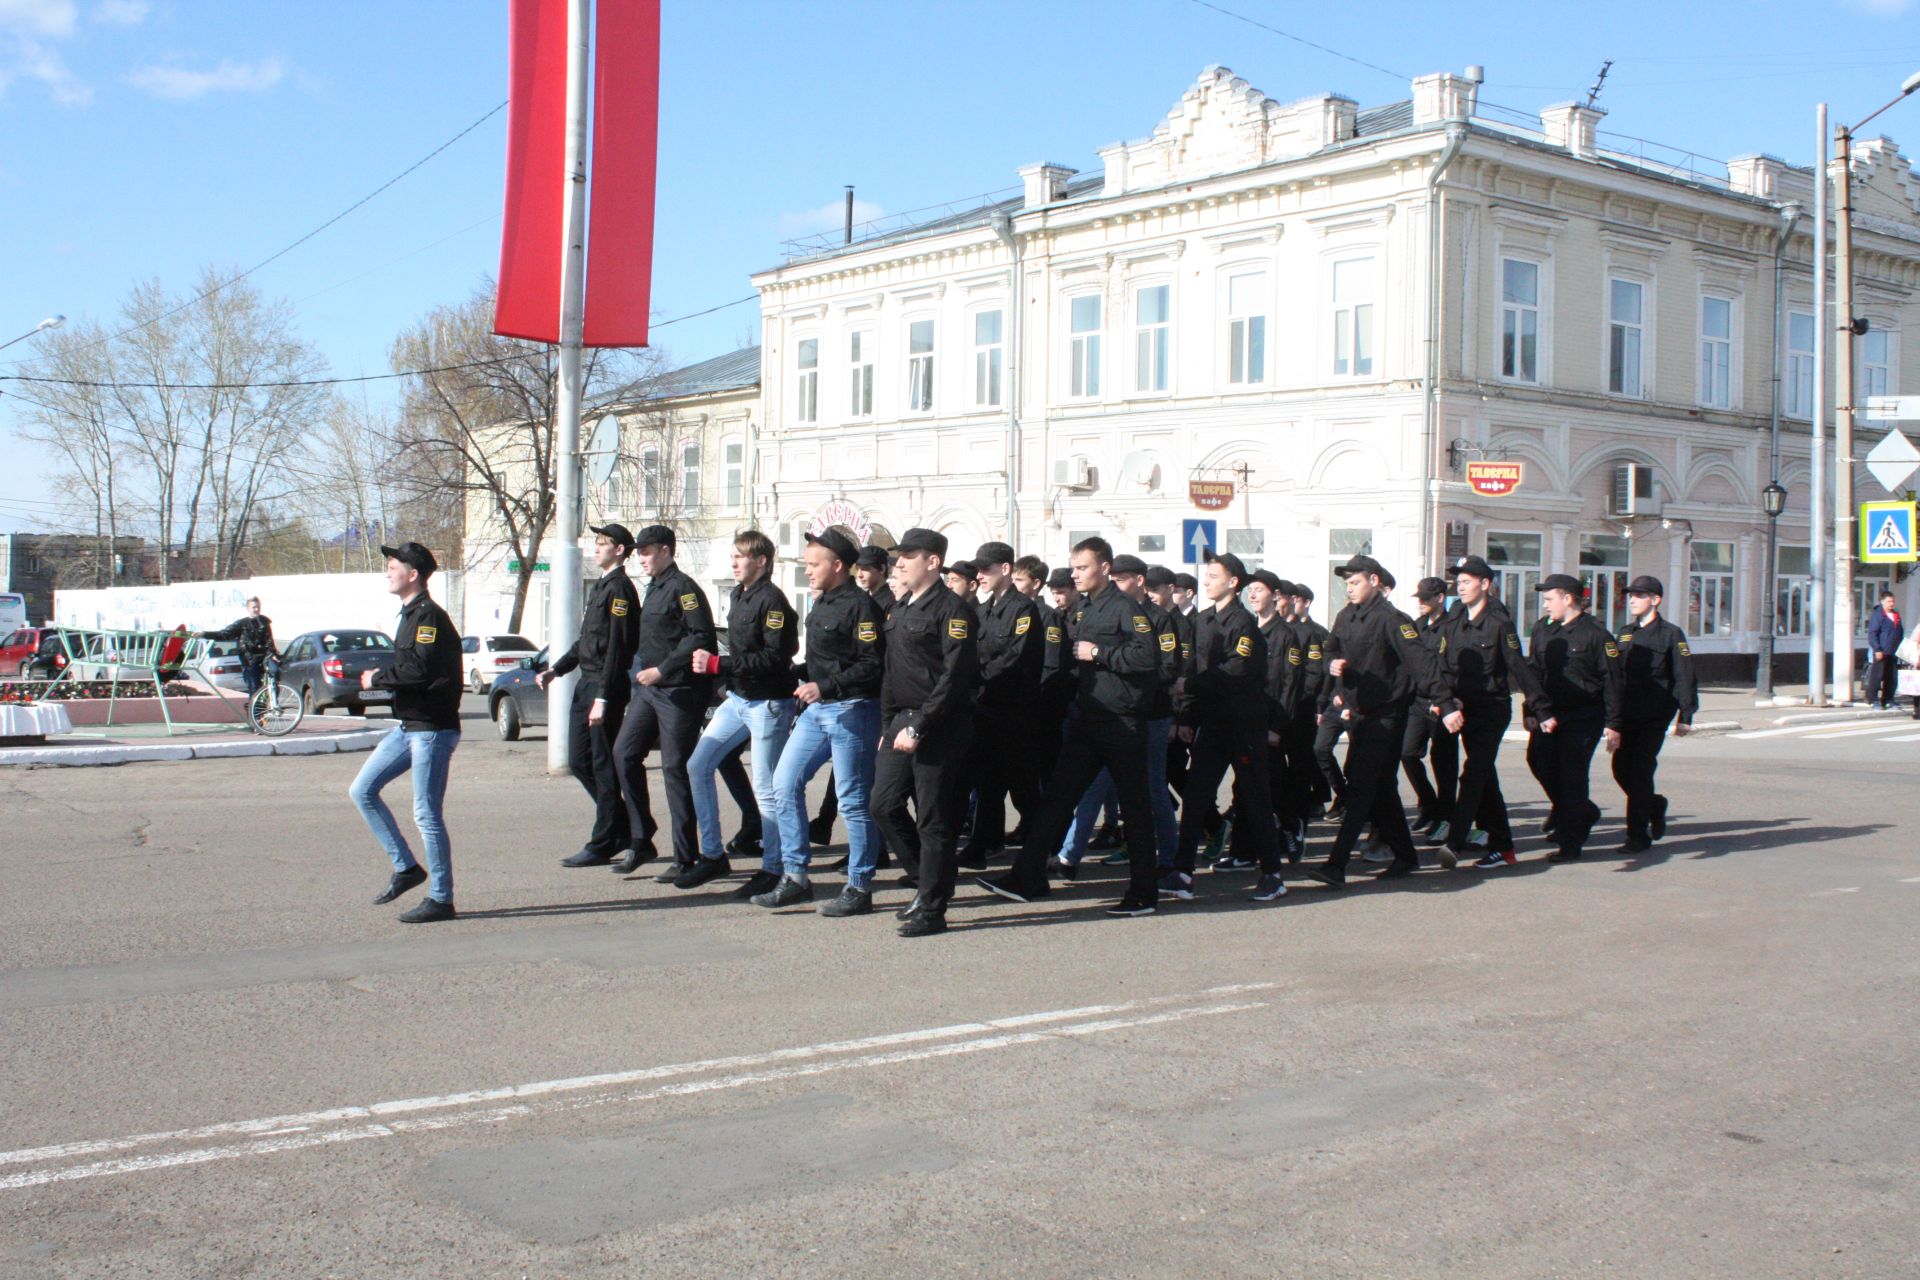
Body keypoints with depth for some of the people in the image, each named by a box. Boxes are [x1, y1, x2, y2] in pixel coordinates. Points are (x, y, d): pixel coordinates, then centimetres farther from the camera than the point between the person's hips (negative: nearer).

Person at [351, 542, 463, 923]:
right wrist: (379, 679, 3)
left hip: (432, 729, -10)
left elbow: (420, 668, -28)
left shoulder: (429, 616, -15)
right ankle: (405, 868, 16)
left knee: (427, 814, -5)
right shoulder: (410, 614, 17)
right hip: (409, 726, 10)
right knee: (362, 791, 10)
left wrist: (377, 678, -14)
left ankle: (441, 899, 5)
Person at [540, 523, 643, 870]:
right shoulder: (600, 587, 18)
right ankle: (624, 832, 21)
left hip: (606, 687, -10)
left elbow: (617, 647, -19)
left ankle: (602, 845, 5)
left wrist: (603, 698, -22)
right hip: (586, 683, 10)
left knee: (604, 765, -3)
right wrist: (556, 669, 15)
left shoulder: (619, 588, -13)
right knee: (579, 760, 12)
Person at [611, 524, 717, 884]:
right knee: (624, 753, 5)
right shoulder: (654, 588, 17)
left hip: (679, 691, -9)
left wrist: (662, 670, -21)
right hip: (650, 689, 9)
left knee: (676, 768, -5)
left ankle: (685, 859, 3)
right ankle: (642, 838, 15)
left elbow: (700, 637, -21)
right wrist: (643, 670, 11)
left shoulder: (683, 588, -12)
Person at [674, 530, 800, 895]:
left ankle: (772, 869, 8)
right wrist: (715, 667, 6)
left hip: (768, 703, -9)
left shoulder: (772, 601, -16)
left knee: (766, 787, -3)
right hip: (737, 698, 9)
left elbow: (775, 657, -23)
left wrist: (718, 665, -23)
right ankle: (712, 855, 15)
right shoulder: (737, 597, 12)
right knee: (698, 765, 6)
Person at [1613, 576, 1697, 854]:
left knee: (1640, 771, -8)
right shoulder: (1625, 634, 15)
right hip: (1627, 714, 6)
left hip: (1655, 715, -6)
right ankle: (1654, 805, 30)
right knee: (1621, 769, 3)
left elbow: (1684, 677, -6)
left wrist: (1685, 716, -11)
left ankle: (1639, 836, -1)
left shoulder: (1671, 634, -3)